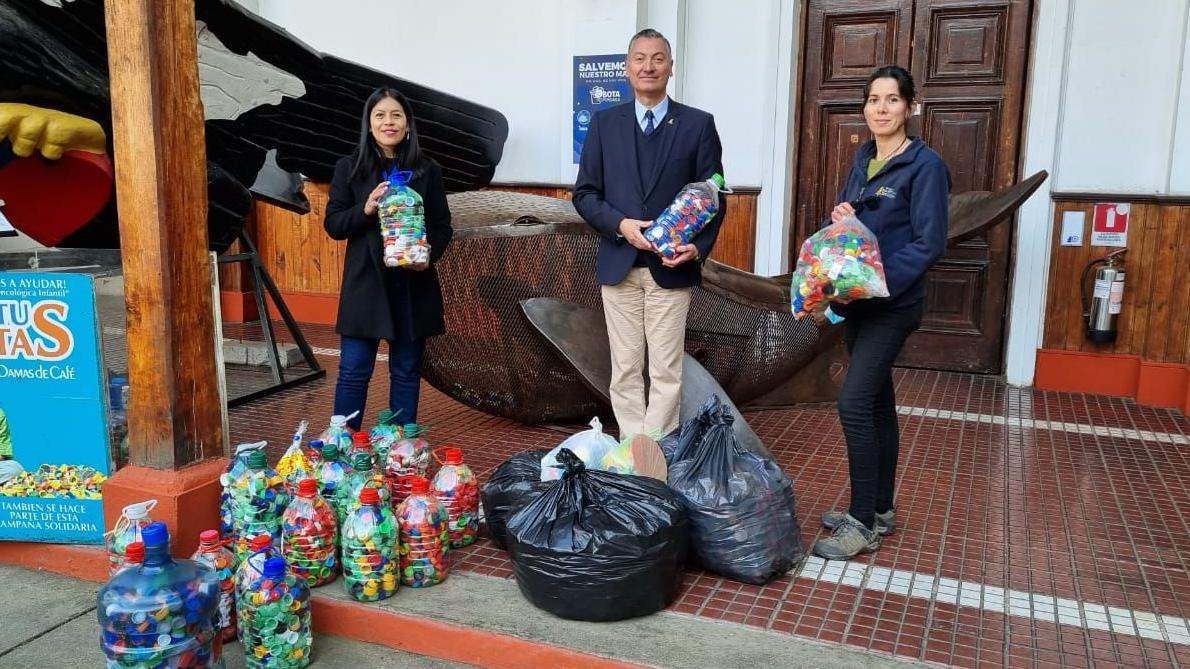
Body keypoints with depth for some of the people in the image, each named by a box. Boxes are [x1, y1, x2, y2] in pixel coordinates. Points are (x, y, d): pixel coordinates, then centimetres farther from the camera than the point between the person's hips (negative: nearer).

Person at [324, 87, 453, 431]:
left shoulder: (427, 170, 5)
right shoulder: (349, 168, 4)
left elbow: (443, 226, 5)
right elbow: (332, 224, 2)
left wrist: (429, 253, -15)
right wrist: (365, 209, -17)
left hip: (414, 284, 1)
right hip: (365, 283, -1)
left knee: (406, 372, 9)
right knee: (353, 371, 2)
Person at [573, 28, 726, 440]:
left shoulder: (698, 124, 3)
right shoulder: (604, 123, 7)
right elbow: (585, 193, 5)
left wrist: (698, 247, -13)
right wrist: (620, 224, -12)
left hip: (672, 266, -1)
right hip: (618, 264, 2)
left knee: (666, 371, 1)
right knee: (625, 368, 7)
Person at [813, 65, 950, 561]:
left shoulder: (925, 165, -11)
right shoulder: (863, 158, 10)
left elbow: (928, 243, -16)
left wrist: (880, 283, -24)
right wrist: (839, 217, -5)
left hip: (892, 303, -7)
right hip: (855, 300, 7)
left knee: (854, 403, -13)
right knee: (877, 403, 13)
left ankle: (863, 523, -1)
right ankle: (879, 509, 25)